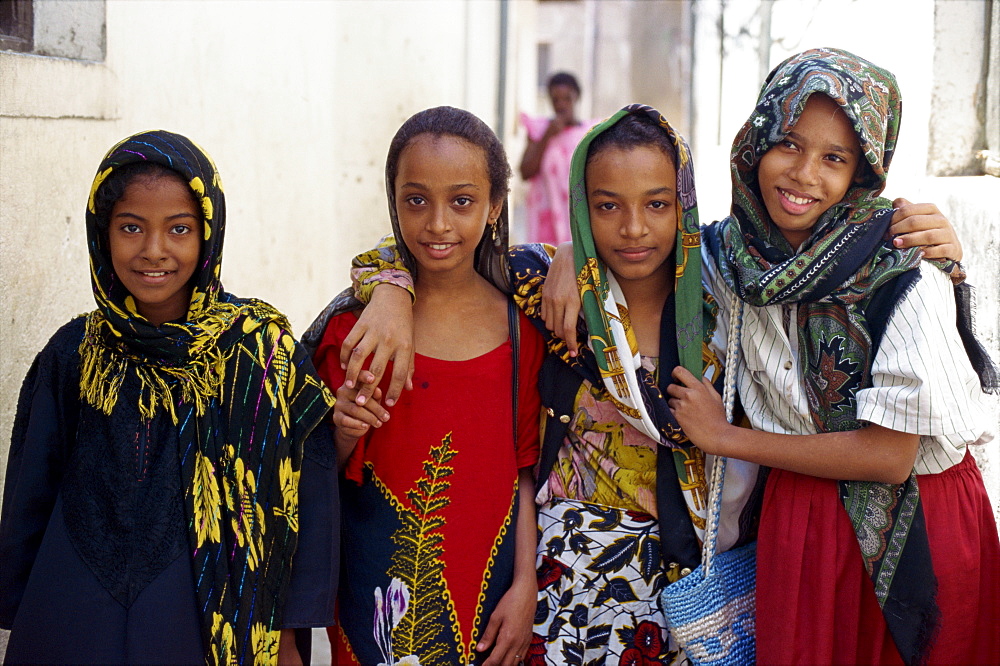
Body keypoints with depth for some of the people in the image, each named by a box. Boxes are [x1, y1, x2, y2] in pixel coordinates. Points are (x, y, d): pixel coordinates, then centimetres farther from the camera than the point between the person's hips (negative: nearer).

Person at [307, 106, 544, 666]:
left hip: (488, 587, 1)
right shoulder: (354, 325, -7)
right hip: (381, 588, -1)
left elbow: (525, 467, 2)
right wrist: (344, 435, -20)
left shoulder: (521, 326, -2)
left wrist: (525, 587, -3)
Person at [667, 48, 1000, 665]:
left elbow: (889, 455, -22)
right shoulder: (733, 250, -7)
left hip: (915, 529, -4)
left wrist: (725, 437, -15)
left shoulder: (903, 279, -22)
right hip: (797, 515, 4)